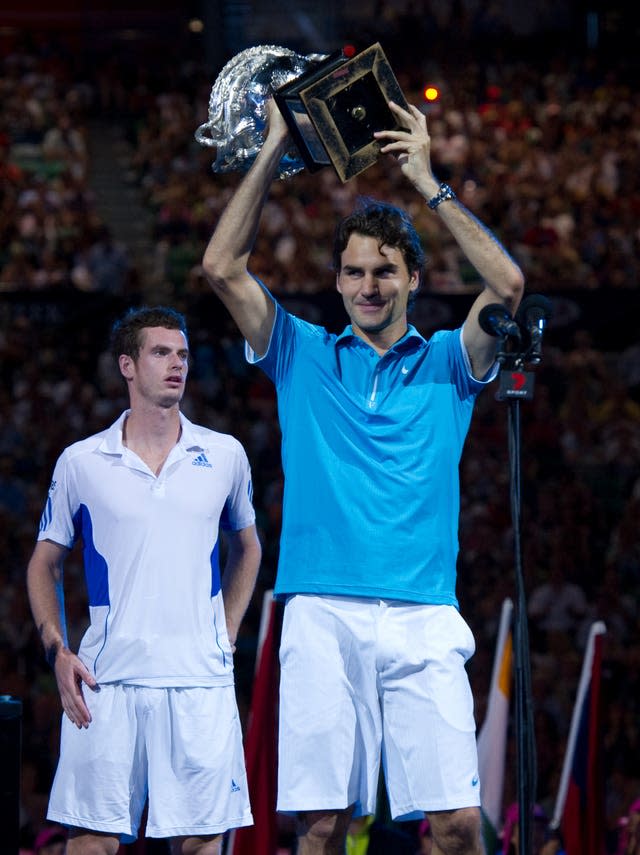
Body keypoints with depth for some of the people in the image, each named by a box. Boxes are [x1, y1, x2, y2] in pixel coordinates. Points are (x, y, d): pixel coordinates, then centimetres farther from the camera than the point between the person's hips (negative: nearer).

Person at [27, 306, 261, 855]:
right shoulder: (81, 462, 4)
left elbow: (246, 547, 23)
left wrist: (227, 636, 12)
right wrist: (57, 650, 0)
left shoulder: (225, 455, 8)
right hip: (106, 680, -1)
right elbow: (45, 563, 13)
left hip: (201, 679, 1)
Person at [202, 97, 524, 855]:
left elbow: (506, 285, -2)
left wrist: (427, 182, -1)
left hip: (423, 620, 0)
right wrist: (273, 152, 6)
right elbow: (222, 268, 6)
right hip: (323, 617, 0)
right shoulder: (303, 357, 16)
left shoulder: (445, 364, 14)